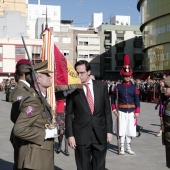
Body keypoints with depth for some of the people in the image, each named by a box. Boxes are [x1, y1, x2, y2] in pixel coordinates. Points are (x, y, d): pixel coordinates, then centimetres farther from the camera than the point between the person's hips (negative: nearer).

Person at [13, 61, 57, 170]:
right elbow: (19, 129, -27)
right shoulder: (33, 101, -20)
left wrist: (52, 131, 8)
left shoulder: (41, 98, 11)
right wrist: (45, 133, -22)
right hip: (34, 158, -9)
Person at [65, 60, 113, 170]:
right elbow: (69, 114, -2)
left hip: (100, 133, 2)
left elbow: (107, 111, 6)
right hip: (81, 135, -2)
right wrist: (70, 135, -7)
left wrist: (109, 131, 3)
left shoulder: (102, 86, 2)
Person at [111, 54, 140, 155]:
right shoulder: (118, 87, 0)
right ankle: (122, 148, 7)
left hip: (131, 111, 2)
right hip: (121, 111, -2)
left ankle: (128, 148, 19)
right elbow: (113, 98, 5)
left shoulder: (134, 87, 3)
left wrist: (137, 112, -3)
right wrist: (114, 109, -4)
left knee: (130, 130, 8)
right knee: (122, 130, -1)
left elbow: (137, 100, 3)